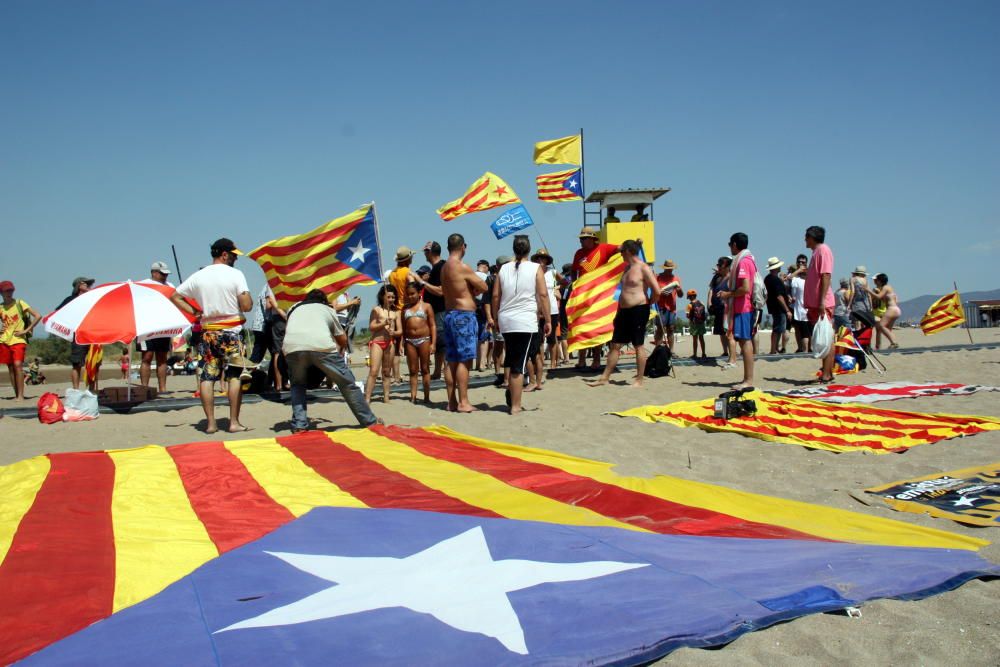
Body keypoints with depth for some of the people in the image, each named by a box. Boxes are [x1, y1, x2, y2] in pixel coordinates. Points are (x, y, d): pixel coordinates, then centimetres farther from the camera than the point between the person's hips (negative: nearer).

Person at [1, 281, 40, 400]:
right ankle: (17, 395, 8)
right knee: (11, 368, 4)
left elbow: (37, 316, -6)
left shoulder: (20, 304, -2)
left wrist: (26, 330, -9)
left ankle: (21, 396, -17)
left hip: (18, 340, -4)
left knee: (18, 365, -16)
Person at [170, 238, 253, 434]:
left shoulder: (198, 276, 6)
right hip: (231, 331, -4)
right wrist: (249, 301, 8)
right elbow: (246, 306, -14)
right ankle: (234, 422, 1)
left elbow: (174, 296, 11)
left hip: (207, 332, 4)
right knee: (235, 376, 3)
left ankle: (210, 423, 6)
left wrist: (194, 312, 9)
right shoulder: (235, 274, -7)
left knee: (207, 377, 6)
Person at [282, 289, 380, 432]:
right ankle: (369, 420, 21)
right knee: (347, 383, 14)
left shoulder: (295, 308, 37)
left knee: (298, 385, 27)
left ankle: (299, 425, 14)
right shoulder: (327, 309, 33)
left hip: (292, 346, 2)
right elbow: (343, 339, 37)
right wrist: (340, 350, 59)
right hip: (321, 345, -1)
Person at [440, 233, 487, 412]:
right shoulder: (462, 267, -13)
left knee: (452, 361, 9)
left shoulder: (444, 268, 12)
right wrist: (474, 290, 12)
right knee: (464, 361, -7)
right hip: (464, 315, -9)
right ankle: (463, 402, -8)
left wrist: (469, 289, 6)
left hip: (449, 314, 9)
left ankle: (452, 402, 12)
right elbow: (484, 287, -9)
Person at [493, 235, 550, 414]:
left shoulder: (504, 269, 8)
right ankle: (515, 406, 0)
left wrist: (496, 318, 18)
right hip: (526, 322, -4)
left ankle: (509, 386, 9)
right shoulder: (535, 268, -1)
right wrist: (548, 320, 0)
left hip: (505, 320, 4)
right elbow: (543, 295, -6)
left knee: (510, 357, 24)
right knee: (519, 365, -2)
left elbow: (495, 296, 8)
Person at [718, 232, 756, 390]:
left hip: (742, 308, -10)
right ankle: (747, 379, 15)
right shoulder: (748, 259, 17)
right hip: (746, 307, 10)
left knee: (745, 341, -10)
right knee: (745, 341, 11)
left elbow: (745, 288, -23)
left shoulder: (742, 261, -14)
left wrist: (728, 294, -10)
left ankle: (748, 380, -10)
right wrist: (729, 292, 17)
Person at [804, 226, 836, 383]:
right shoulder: (817, 252, 21)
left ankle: (826, 375, -11)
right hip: (815, 303, 10)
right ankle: (827, 373, 14)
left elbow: (826, 276, -17)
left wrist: (822, 301, -23)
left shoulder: (823, 250, -7)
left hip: (822, 304, -10)